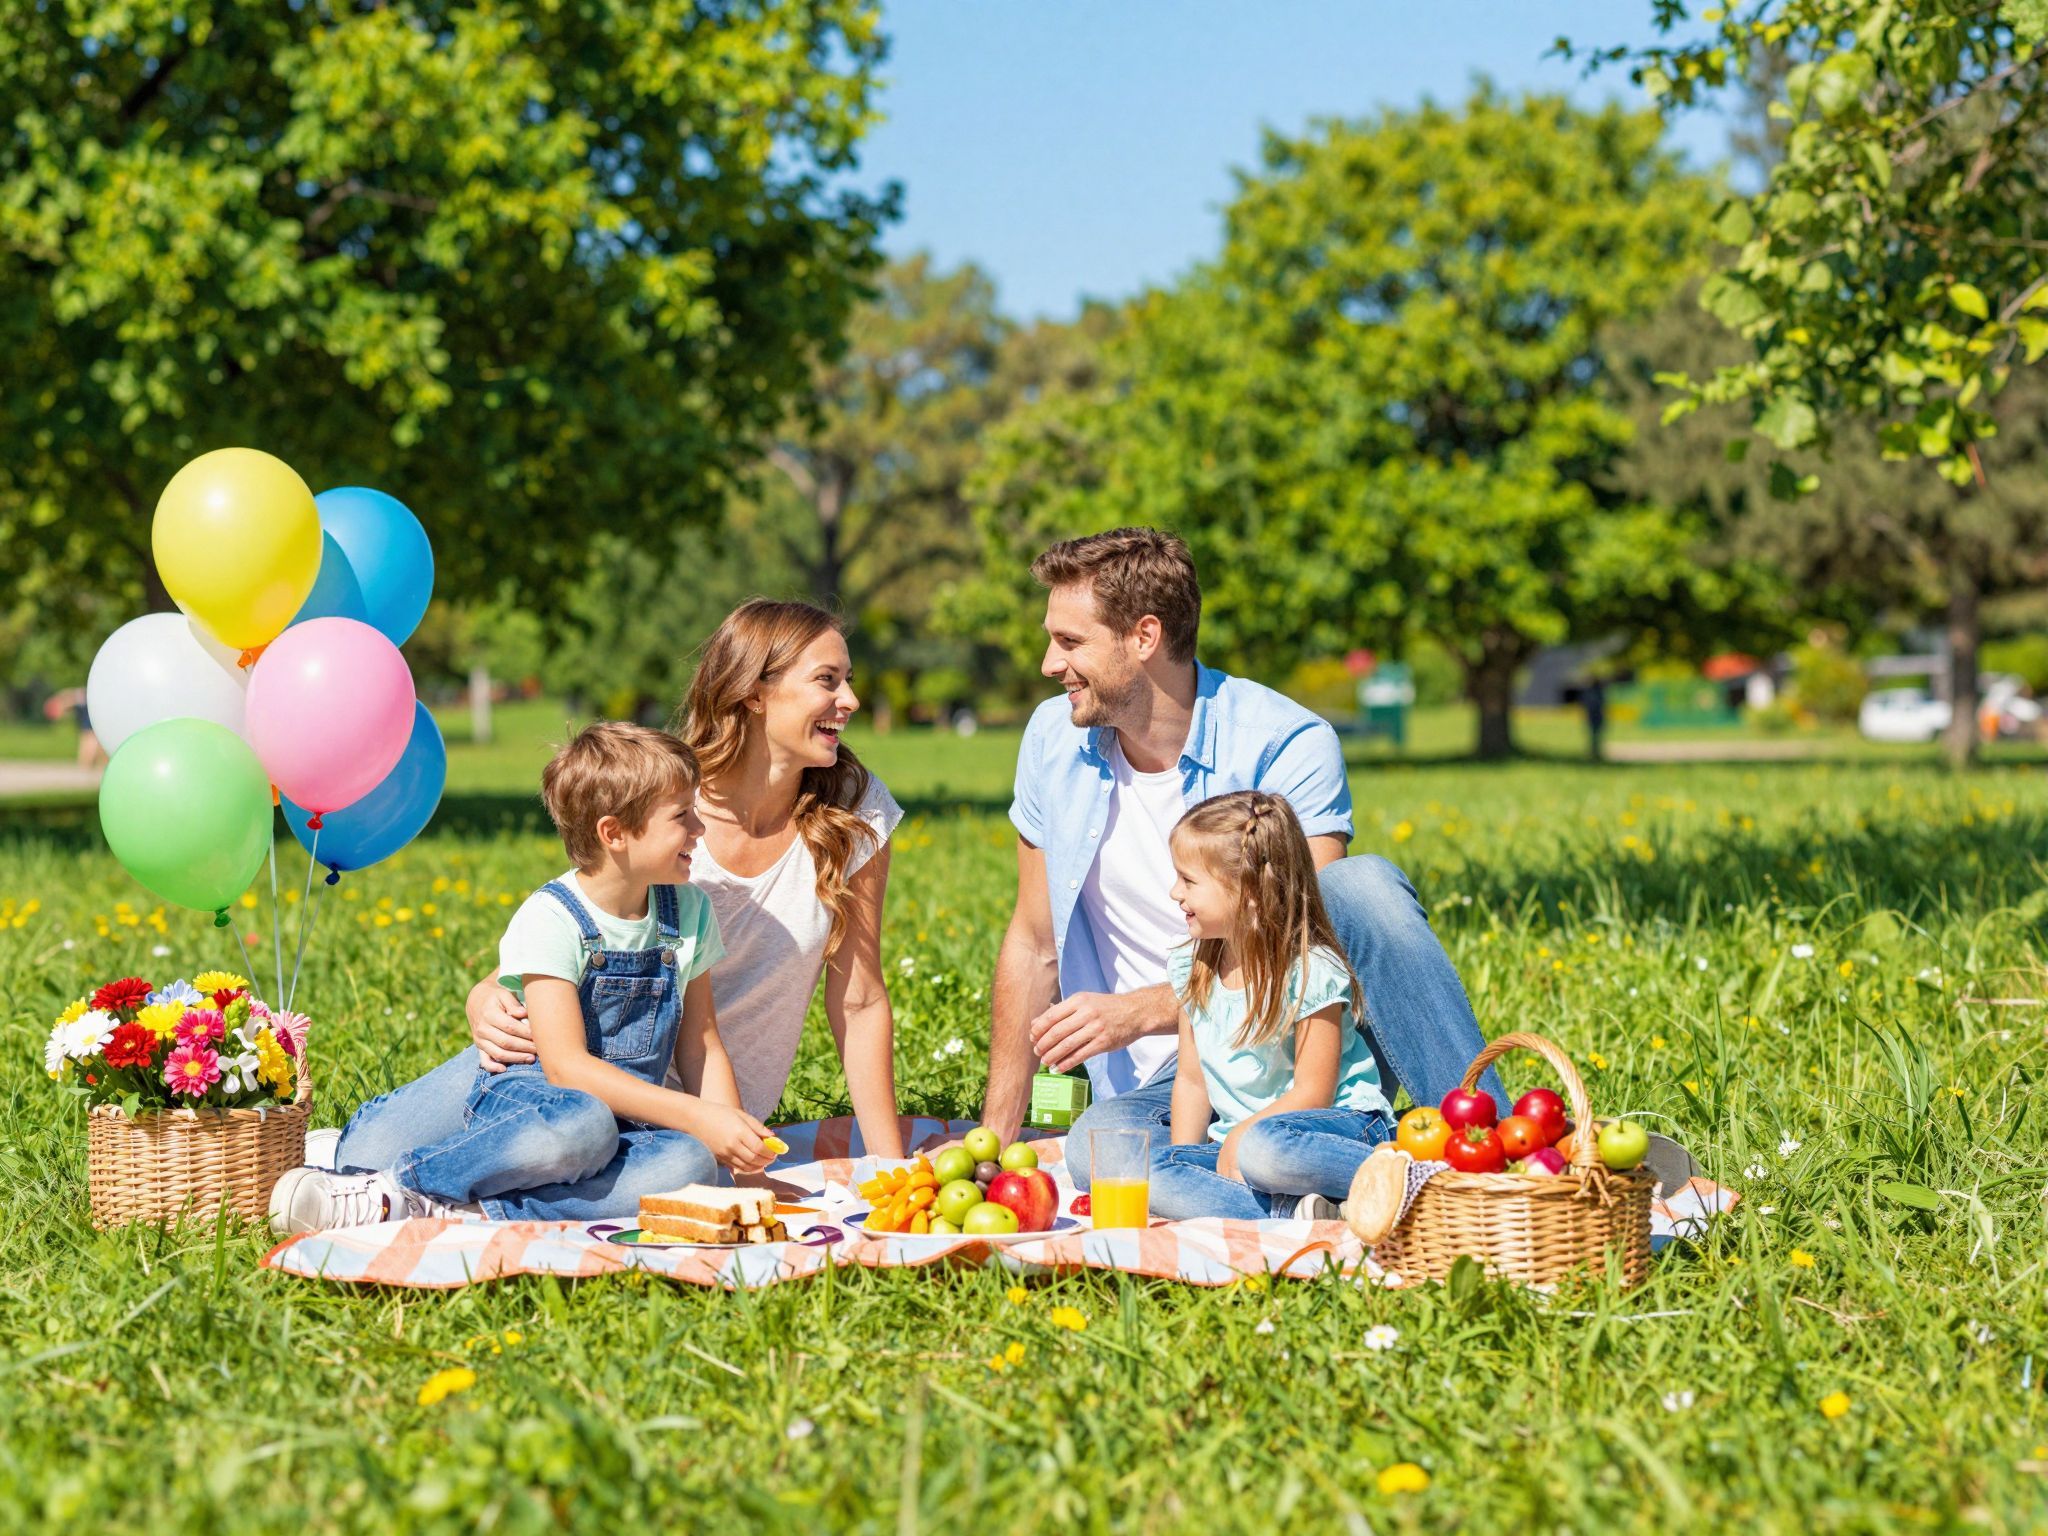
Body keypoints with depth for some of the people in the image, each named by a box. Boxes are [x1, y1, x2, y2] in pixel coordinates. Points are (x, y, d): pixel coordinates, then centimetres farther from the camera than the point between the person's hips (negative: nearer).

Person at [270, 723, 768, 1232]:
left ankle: (455, 1210, -32)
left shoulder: (689, 910, 6)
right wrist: (698, 1117, -24)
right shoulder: (551, 919, -12)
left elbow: (700, 1045, 11)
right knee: (582, 1124, -42)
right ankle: (394, 1184, -25)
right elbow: (565, 1065, -20)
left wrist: (732, 1142, -7)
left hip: (631, 1120, 5)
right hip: (524, 1099, -5)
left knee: (690, 1164, -32)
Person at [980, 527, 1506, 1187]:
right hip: (1171, 1081, 2)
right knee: (1095, 1148, -36)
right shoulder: (1054, 740, 4)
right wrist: (995, 1136, 6)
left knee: (1363, 882, -32)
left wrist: (1137, 1012, -27)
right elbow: (1033, 942, 11)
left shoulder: (1289, 744, -10)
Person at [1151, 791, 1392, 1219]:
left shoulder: (1310, 972, -13)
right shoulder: (1192, 969, 9)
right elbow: (1191, 1080, 10)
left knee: (1265, 1145, -41)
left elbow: (1312, 1093, -15)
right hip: (1234, 1136, 7)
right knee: (1153, 1171, -22)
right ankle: (1292, 1213, -34)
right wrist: (1186, 1163, -4)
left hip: (1335, 1124, -7)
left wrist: (1238, 1139, -19)